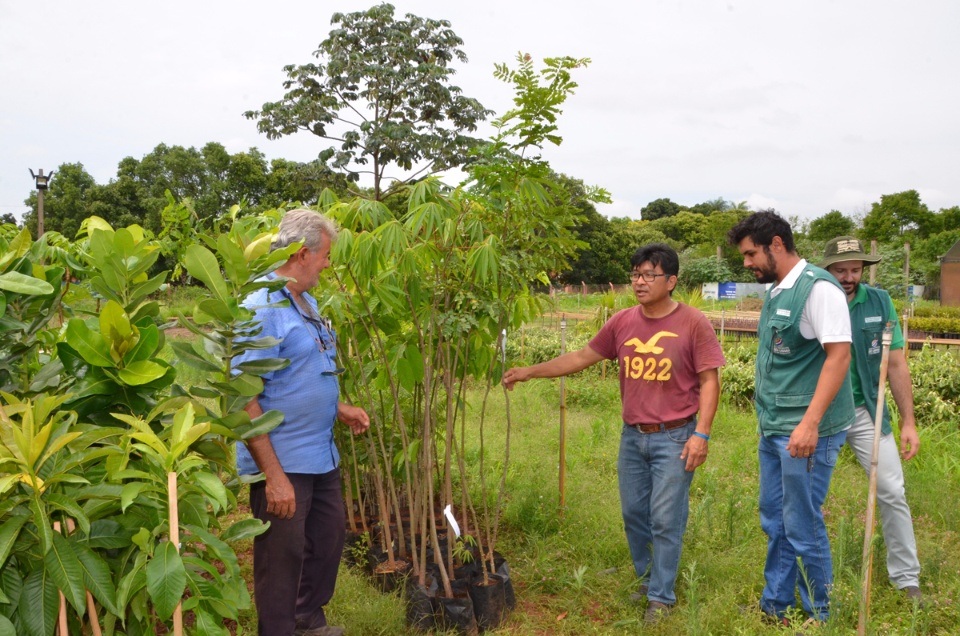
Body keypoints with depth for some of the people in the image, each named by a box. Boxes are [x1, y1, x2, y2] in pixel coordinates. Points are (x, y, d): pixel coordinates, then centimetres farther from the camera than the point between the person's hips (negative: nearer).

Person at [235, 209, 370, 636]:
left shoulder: (306, 302, 8)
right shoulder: (262, 309, -21)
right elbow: (243, 399, -24)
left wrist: (339, 409, 9)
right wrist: (273, 475, -24)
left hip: (321, 457, 10)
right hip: (283, 464, -9)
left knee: (328, 536, 22)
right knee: (281, 557, 8)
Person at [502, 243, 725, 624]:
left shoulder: (693, 323, -11)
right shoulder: (622, 323, 1)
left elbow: (709, 381, -9)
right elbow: (582, 357, 7)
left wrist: (701, 434, -15)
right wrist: (530, 372, 3)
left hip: (674, 438, -4)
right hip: (632, 436, 5)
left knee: (666, 520, 3)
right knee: (633, 514, 15)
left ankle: (661, 596, 21)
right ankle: (647, 578, 37)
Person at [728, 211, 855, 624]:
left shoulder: (818, 288, -14)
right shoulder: (775, 292, 12)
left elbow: (839, 355, -20)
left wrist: (810, 423, -26)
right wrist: (770, 417, 15)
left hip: (805, 430, -9)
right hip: (773, 428, 9)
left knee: (802, 526, 3)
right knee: (774, 521, 16)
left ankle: (818, 617, 21)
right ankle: (775, 606, 30)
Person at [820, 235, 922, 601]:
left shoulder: (880, 302, -3)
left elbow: (896, 364, 0)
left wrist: (908, 422, -1)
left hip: (866, 412, 1)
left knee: (892, 493, 1)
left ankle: (907, 579, 18)